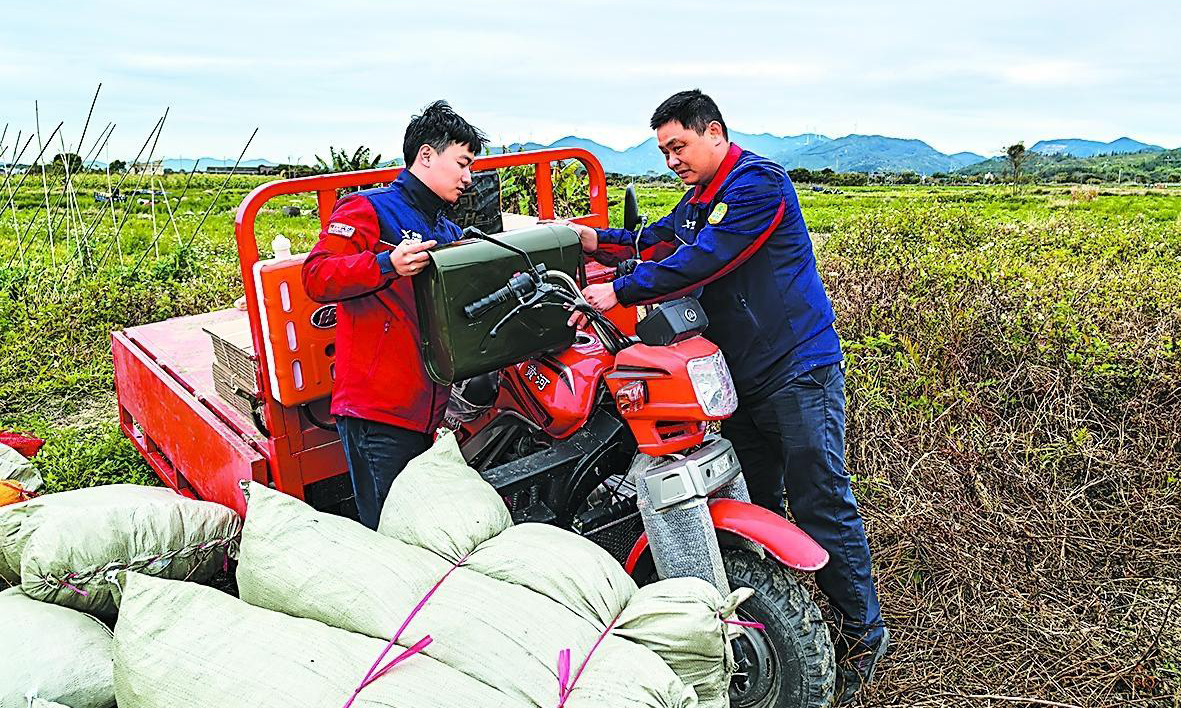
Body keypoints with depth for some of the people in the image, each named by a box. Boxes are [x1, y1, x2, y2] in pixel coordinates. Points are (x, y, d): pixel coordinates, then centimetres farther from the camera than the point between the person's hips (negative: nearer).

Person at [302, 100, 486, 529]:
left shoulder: (449, 232, 22)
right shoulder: (369, 210, -2)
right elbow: (316, 277, -14)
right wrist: (386, 265, -29)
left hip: (427, 411, 8)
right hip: (376, 410, -8)